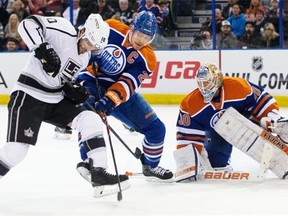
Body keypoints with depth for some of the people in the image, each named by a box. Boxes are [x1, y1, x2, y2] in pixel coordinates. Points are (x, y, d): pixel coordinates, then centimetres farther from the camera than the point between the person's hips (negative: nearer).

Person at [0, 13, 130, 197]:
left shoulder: (85, 56, 9)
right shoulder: (64, 29, -16)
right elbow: (28, 24, -26)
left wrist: (73, 89, -1)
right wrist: (42, 49, -37)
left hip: (56, 99, 8)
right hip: (28, 96, -8)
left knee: (92, 120, -6)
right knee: (16, 150, -17)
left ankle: (99, 174, -5)